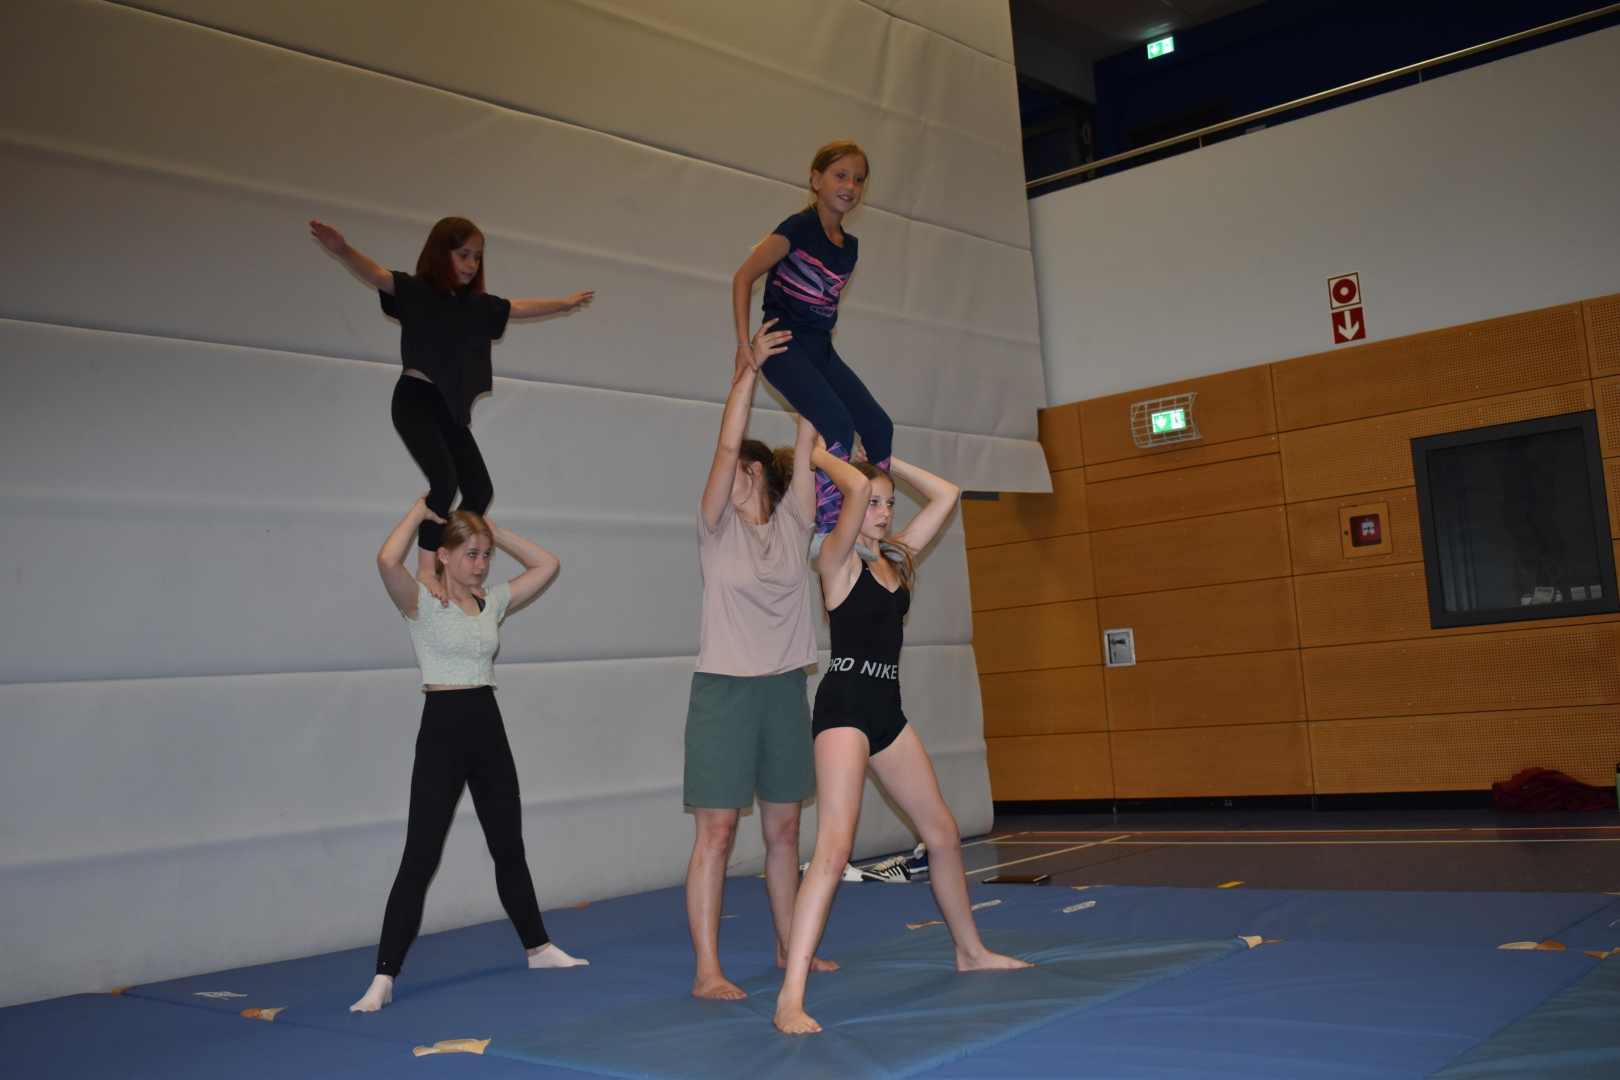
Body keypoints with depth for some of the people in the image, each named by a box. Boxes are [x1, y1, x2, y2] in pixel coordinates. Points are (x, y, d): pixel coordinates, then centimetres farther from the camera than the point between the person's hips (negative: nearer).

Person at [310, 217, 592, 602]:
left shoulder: (478, 305, 13)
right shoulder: (416, 291, -5)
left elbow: (521, 307, 29)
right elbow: (375, 275, -23)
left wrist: (565, 303, 40)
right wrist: (343, 249, -43)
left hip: (452, 410, 7)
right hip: (415, 399, -7)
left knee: (480, 489, 3)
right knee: (445, 479, -23)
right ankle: (425, 570, -16)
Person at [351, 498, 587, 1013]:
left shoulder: (492, 602, 9)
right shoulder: (422, 602, -8)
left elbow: (547, 564, 13)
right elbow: (387, 560, -27)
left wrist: (494, 530, 8)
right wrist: (418, 512, -12)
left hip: (488, 728, 6)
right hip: (442, 729, -6)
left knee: (509, 847, 17)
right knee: (420, 858, -7)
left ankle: (538, 947, 32)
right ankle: (383, 978, -2)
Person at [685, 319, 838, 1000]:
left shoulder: (792, 525, 8)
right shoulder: (718, 529, 0)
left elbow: (805, 446, 2)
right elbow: (726, 444, -10)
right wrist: (752, 366, -12)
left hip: (785, 690, 4)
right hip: (725, 690, -4)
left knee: (784, 827, 12)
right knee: (716, 831, -5)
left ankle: (789, 947, 24)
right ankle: (707, 971, -2)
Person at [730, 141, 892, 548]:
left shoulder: (850, 247, 11)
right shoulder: (799, 228, -11)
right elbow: (743, 277, -13)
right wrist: (744, 344, -18)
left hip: (821, 348, 8)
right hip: (783, 345, -8)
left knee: (879, 426, -2)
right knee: (839, 426, -23)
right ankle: (827, 529, -14)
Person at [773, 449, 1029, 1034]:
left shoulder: (896, 558, 13)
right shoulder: (837, 560, -8)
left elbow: (946, 495, 15)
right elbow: (856, 486, -24)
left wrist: (887, 462, 14)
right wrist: (819, 457, -7)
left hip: (886, 711, 8)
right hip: (843, 706, -8)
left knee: (943, 832, 17)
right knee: (834, 848, -19)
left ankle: (970, 951, 37)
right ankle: (790, 998, -20)